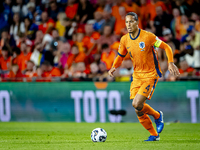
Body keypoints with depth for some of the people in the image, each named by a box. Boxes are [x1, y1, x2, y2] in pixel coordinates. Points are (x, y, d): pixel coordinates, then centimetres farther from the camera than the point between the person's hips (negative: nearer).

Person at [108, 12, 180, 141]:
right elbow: (120, 56, 16)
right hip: (137, 76, 6)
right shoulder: (124, 40, 1)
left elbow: (166, 47, -7)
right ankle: (154, 135, 17)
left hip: (150, 75, -6)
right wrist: (114, 67, -4)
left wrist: (171, 63, -20)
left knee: (137, 104, -20)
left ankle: (158, 116, 9)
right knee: (138, 111, -1)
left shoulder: (147, 36, -15)